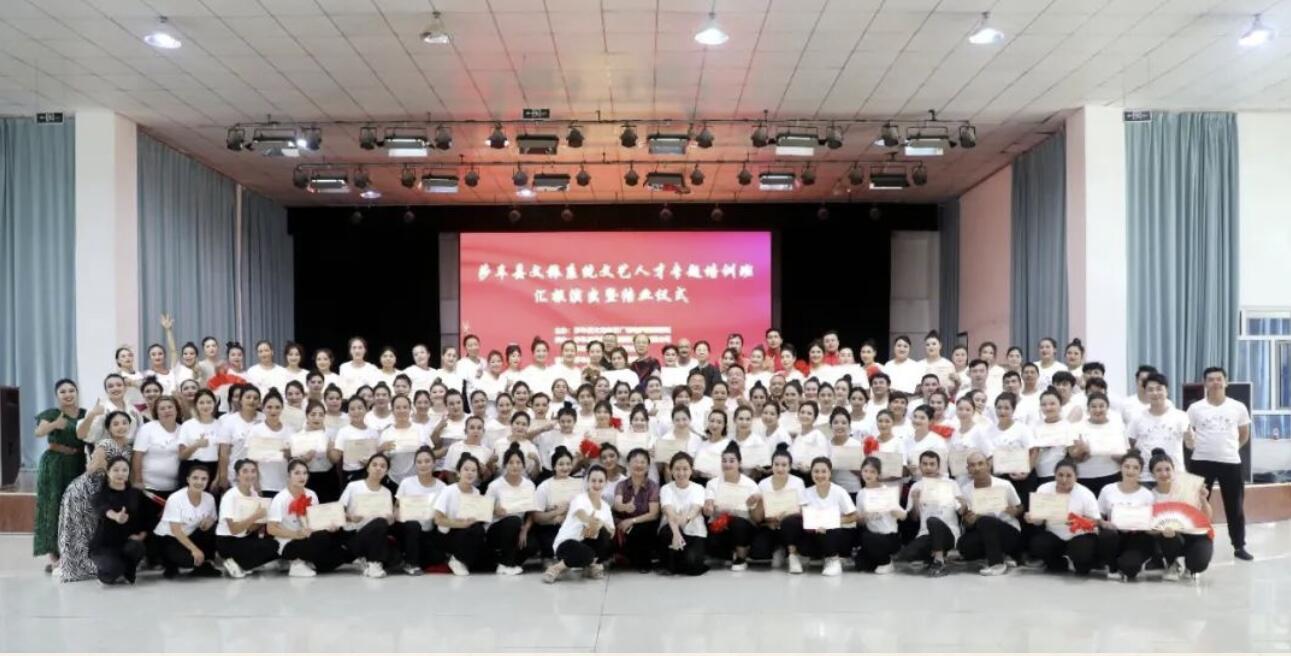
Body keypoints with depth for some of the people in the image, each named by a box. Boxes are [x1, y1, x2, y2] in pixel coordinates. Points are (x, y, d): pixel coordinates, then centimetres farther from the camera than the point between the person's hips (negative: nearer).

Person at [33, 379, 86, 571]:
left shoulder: (85, 414, 7)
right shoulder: (51, 413, -3)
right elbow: (38, 432, -19)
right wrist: (54, 424, -37)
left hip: (78, 465, 3)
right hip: (54, 465, -3)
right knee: (53, 507, -4)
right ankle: (53, 557, -3)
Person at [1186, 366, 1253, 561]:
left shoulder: (1238, 407, 2)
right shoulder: (1195, 408, -1)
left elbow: (1245, 435, 13)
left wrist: (1231, 448, 7)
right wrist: (1195, 445, -4)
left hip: (1231, 462, 1)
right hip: (1202, 462, -1)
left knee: (1235, 506, 7)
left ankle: (1239, 547, 18)